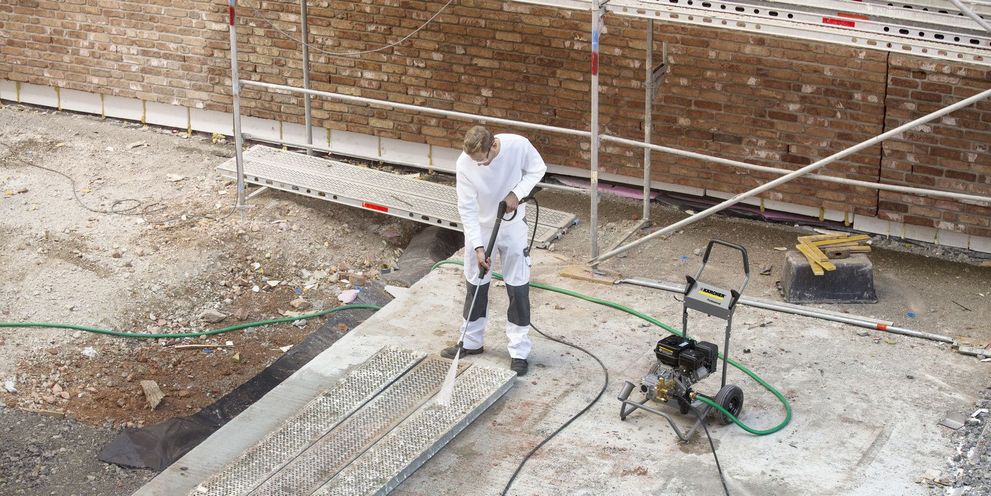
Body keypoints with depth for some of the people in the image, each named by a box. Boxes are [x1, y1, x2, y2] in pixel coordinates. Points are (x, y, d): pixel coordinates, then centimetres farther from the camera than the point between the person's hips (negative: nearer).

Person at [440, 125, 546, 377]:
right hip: (479, 228, 1)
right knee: (476, 286, 14)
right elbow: (467, 209, -19)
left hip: (512, 226, 0)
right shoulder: (465, 164, -25)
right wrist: (478, 247, -24)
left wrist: (517, 193, -22)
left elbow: (537, 169, -5)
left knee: (518, 289, 3)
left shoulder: (518, 145, -26)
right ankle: (471, 342, 32)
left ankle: (519, 351, 13)